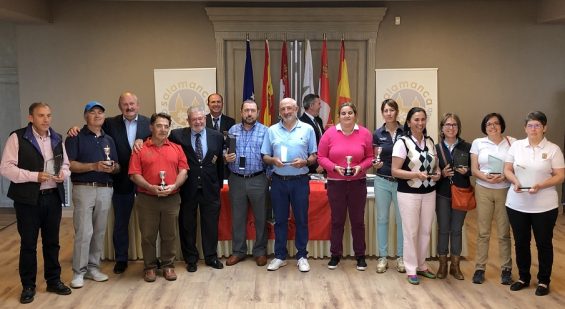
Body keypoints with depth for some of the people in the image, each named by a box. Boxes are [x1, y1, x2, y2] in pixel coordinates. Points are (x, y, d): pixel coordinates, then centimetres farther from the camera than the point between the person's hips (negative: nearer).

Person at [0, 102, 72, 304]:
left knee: (52, 242, 12)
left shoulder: (57, 139, 11)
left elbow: (65, 164, 18)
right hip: (28, 199, -4)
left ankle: (54, 281, 25)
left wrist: (63, 174, -5)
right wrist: (35, 176, -20)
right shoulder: (17, 138, -6)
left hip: (53, 197, 5)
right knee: (28, 243, 4)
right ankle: (28, 286, 18)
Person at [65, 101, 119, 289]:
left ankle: (93, 267, 19)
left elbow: (118, 166, 17)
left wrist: (113, 168, -7)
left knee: (99, 231, 8)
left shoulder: (109, 140, 16)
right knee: (84, 232, -8)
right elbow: (69, 164, -10)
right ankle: (78, 272, 3)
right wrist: (94, 166, -20)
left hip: (105, 189, 5)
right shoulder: (76, 137, 0)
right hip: (84, 189, -5)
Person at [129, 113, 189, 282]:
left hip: (171, 199, 2)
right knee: (148, 235, 5)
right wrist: (151, 187, -16)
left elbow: (183, 171, 4)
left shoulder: (177, 148, 9)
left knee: (169, 235, 7)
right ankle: (150, 267, 18)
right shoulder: (140, 149, 2)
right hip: (147, 199, -1)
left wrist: (174, 186, -13)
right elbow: (134, 174, -4)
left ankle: (168, 266, 20)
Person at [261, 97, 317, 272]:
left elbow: (314, 156, 4)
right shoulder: (272, 130, 6)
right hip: (278, 181, 2)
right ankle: (280, 256, 20)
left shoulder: (307, 129, 3)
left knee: (301, 219, 5)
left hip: (300, 181, -1)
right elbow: (265, 156, 7)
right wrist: (273, 160, -14)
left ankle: (302, 256, 16)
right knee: (280, 220, 9)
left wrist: (304, 162, -16)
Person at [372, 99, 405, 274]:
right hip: (382, 181, 1)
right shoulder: (378, 134, 3)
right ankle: (382, 257, 18)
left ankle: (401, 257, 19)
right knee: (382, 219, 7)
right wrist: (376, 164, -13)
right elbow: (376, 159, 9)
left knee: (401, 219, 6)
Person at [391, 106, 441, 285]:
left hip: (429, 193, 5)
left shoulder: (430, 141, 7)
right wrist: (416, 174, -24)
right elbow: (394, 171, -13)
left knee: (426, 230, 12)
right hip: (409, 194, -5)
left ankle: (421, 265, 27)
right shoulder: (402, 142, -10)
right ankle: (411, 270, 14)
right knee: (410, 232, 2)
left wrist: (437, 173, -4)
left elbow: (435, 164, 18)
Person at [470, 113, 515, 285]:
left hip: (505, 190, 0)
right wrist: (486, 177, -18)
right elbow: (474, 170, 1)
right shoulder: (478, 143, 4)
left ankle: (506, 269, 15)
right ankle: (480, 268, 14)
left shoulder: (511, 142, 2)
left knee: (504, 232, 2)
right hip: (483, 190, 1)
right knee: (483, 231, 4)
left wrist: (503, 177, -17)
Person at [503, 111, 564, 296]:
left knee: (544, 243, 8)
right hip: (517, 204, 3)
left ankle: (543, 281, 23)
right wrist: (515, 181, -14)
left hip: (544, 206, -2)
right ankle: (523, 277, 28)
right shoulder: (516, 146, 4)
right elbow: (507, 169, 6)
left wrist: (540, 186, -21)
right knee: (520, 242, 12)